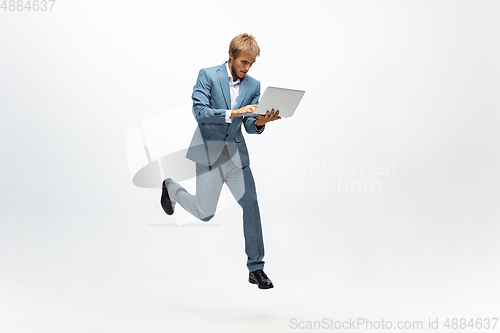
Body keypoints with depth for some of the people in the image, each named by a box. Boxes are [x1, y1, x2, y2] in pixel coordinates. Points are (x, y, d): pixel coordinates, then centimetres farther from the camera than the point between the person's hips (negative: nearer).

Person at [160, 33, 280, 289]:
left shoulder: (253, 85, 5)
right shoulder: (208, 76, -7)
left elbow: (249, 126, 3)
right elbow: (198, 111, -17)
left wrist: (260, 122, -21)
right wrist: (232, 113, -26)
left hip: (236, 153, 4)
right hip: (209, 151, -4)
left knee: (251, 205, -6)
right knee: (205, 213, -1)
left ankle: (256, 268, 4)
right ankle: (171, 188, 32)